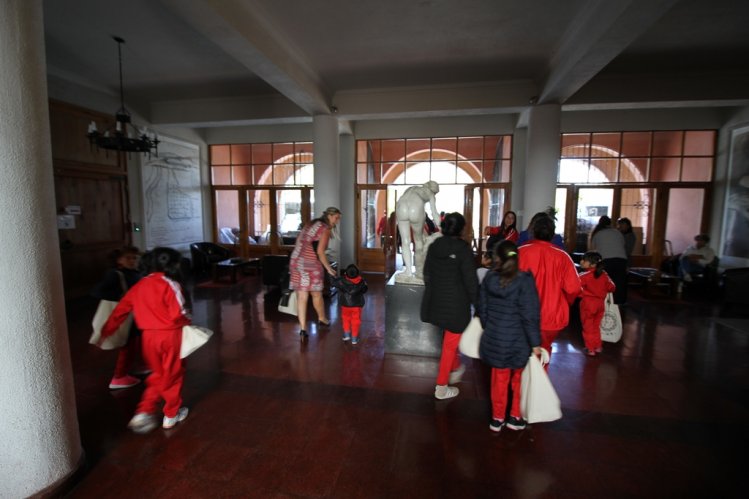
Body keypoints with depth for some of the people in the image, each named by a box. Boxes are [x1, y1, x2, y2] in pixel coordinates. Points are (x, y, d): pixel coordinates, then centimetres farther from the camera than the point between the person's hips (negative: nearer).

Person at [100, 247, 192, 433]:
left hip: (149, 336, 6)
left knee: (158, 374, 24)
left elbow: (120, 310, 10)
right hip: (170, 335, -6)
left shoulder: (139, 286, 7)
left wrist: (105, 332, 18)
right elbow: (179, 313, -21)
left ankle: (144, 412, 16)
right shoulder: (170, 284, -14)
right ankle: (172, 414, 26)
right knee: (173, 374, 13)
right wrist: (188, 322, 0)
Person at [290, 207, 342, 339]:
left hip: (296, 261, 7)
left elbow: (299, 242, 18)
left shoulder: (311, 224, 18)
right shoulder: (326, 229, -6)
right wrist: (328, 268, -5)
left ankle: (302, 328, 5)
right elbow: (320, 252, -14)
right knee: (316, 294, 15)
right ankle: (322, 319, 36)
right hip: (310, 264, -6)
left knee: (301, 296, 5)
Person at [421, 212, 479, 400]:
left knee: (449, 338, 28)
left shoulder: (434, 246, -1)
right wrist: (476, 302, -2)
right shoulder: (463, 249, -17)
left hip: (435, 301, 6)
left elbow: (426, 274, 7)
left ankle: (456, 369, 47)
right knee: (450, 344, 9)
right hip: (456, 303, -6)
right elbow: (470, 280, -15)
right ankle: (441, 387, 21)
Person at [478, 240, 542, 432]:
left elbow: (482, 309, 3)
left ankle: (497, 418, 32)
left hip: (494, 339, 3)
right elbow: (530, 316, -16)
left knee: (499, 379, 19)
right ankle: (515, 417, 35)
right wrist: (535, 343, -6)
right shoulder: (524, 281, -16)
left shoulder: (489, 278, -5)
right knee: (519, 379, 20)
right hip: (518, 341, -3)